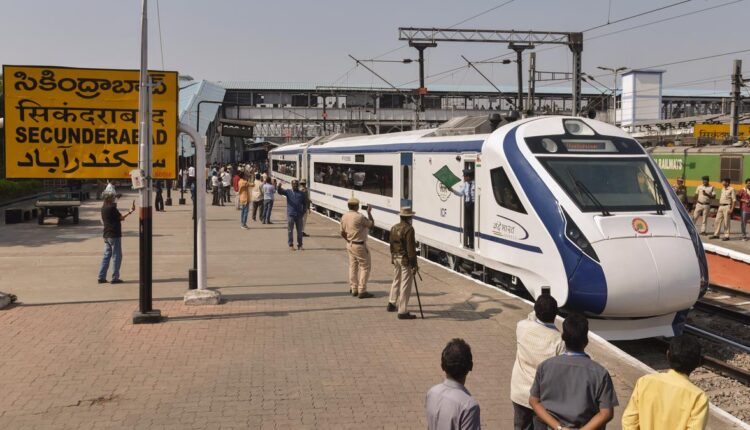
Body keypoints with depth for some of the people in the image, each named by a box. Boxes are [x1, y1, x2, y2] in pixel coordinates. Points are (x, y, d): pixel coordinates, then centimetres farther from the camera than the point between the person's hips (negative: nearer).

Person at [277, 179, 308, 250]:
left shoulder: (302, 194, 10)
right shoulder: (288, 192, 5)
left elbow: (305, 203, 14)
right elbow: (280, 191, -9)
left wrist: (303, 212, 3)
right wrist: (279, 186, -31)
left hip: (299, 215, 2)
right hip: (290, 214, -2)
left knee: (299, 231, 6)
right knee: (290, 231, 1)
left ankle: (300, 245, 16)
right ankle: (291, 245, 9)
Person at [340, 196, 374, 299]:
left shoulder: (344, 217, 2)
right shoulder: (359, 217, -21)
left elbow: (343, 233, 10)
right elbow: (372, 224, -7)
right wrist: (369, 212, 2)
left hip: (350, 244, 8)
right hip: (359, 246, -8)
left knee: (353, 266, 16)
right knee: (365, 267, 0)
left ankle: (354, 289, 22)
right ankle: (362, 291, -1)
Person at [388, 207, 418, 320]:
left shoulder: (394, 228, 7)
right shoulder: (409, 229, -18)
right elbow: (411, 248, -21)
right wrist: (414, 265, -18)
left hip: (396, 258, 8)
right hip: (406, 260, -8)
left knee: (396, 281, 24)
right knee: (405, 285, -3)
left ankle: (391, 304, 36)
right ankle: (402, 312, 0)